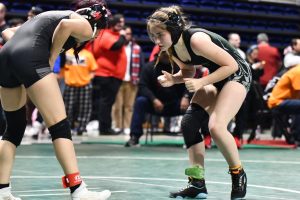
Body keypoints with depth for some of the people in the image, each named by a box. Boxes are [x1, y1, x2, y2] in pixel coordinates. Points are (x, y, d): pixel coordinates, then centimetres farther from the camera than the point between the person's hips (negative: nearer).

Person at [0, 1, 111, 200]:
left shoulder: (48, 16, 35)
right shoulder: (86, 26, 12)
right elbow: (65, 25, -12)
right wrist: (51, 59, -3)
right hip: (31, 59, -8)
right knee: (60, 126, -5)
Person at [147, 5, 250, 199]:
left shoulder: (196, 39, -32)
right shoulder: (172, 49, -7)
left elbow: (231, 65, -27)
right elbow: (188, 71, 10)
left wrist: (201, 83, -27)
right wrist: (172, 79, -11)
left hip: (237, 74, -9)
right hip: (215, 77, 9)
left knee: (216, 126, -24)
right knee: (188, 124, -3)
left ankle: (239, 175, 0)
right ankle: (198, 184, 4)